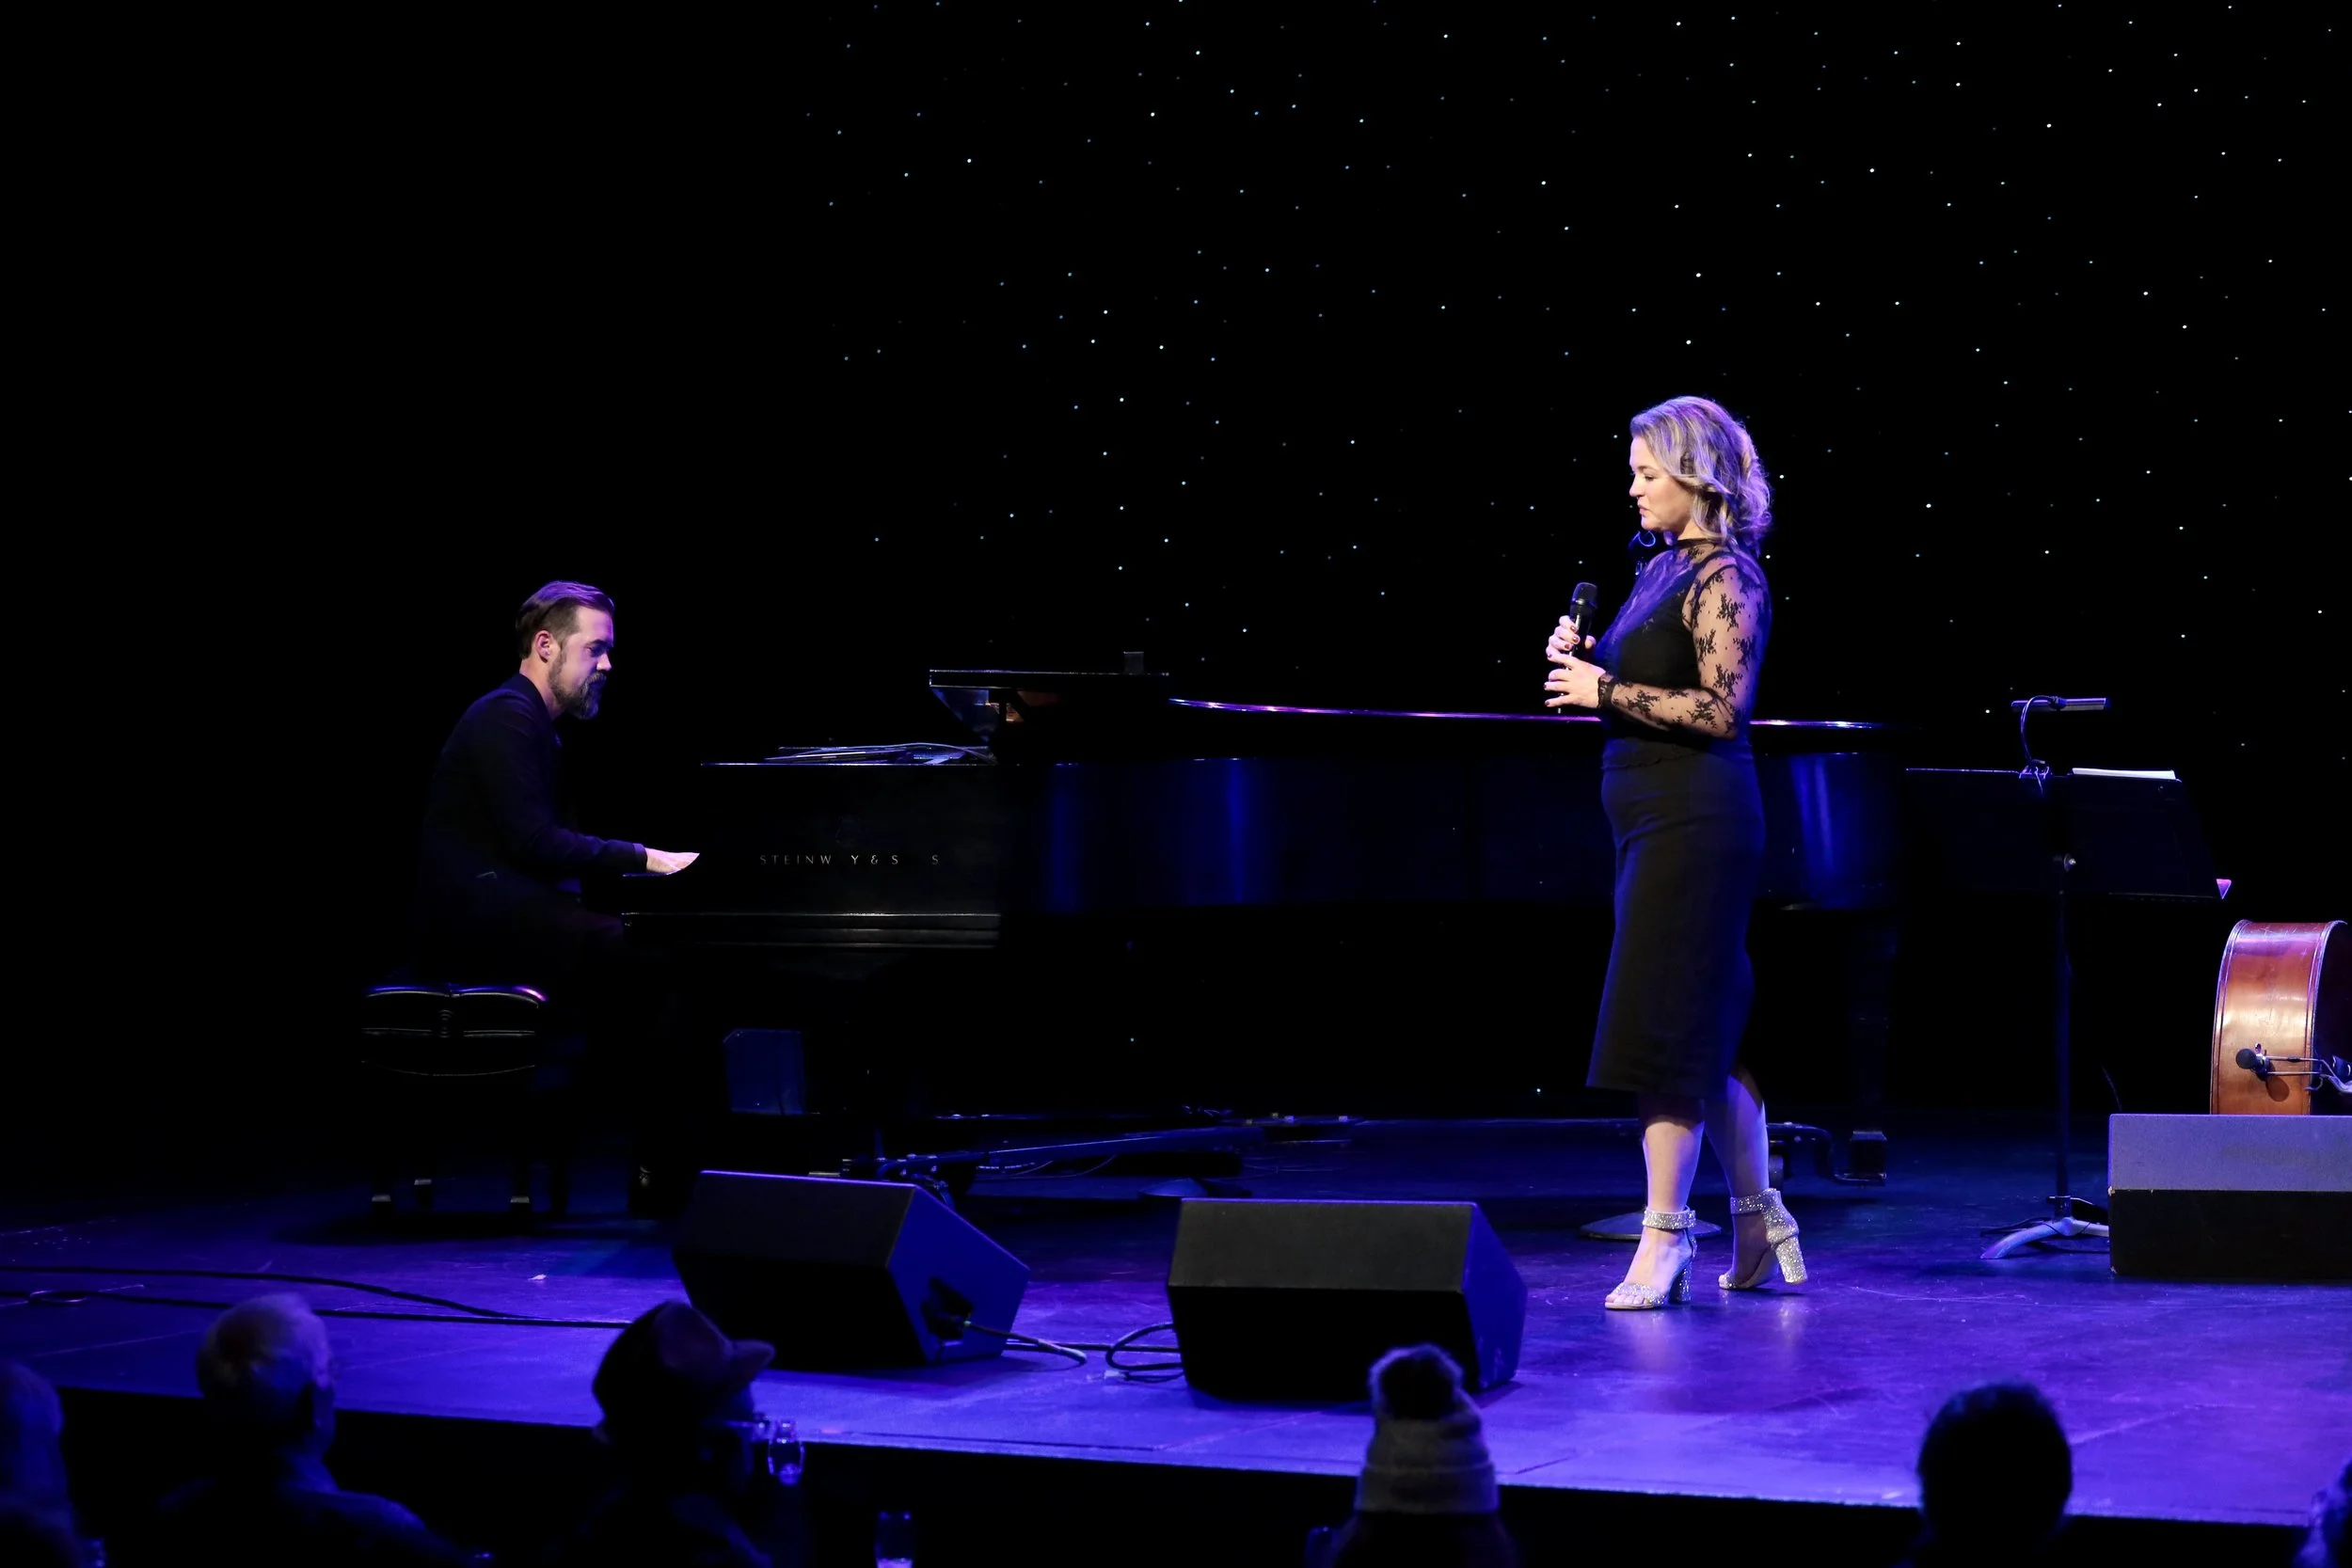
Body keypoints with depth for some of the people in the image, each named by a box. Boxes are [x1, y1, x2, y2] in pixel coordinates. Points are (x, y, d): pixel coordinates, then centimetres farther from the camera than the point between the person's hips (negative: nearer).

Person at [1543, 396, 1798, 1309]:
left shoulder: (1725, 578, -11)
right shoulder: (1660, 569, 15)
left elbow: (1721, 710, -19)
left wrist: (1605, 691, -16)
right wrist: (1582, 662, 4)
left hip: (1694, 818, -9)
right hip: (1654, 820, 9)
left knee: (1665, 1023, -8)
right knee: (1709, 1027, 12)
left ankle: (1664, 1237, -4)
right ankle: (1761, 1225, 20)